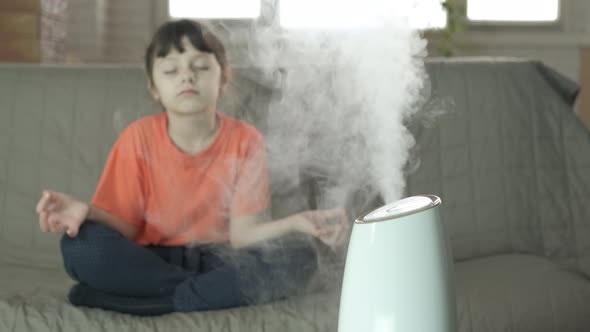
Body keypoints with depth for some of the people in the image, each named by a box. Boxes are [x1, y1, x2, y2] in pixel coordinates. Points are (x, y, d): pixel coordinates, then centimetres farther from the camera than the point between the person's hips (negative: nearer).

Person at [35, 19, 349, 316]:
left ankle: (153, 298, -24)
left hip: (215, 262, 1)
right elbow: (127, 227, -7)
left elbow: (241, 234, -12)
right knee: (81, 245, -29)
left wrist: (294, 223, -31)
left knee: (298, 260, -26)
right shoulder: (138, 138, -8)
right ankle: (212, 292, -20)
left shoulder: (245, 141, -8)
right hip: (149, 263, 0)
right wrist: (87, 211, -28)